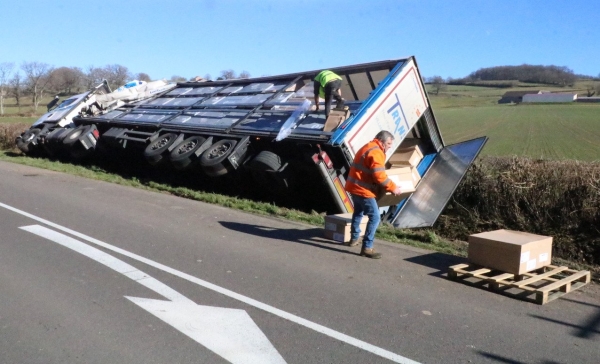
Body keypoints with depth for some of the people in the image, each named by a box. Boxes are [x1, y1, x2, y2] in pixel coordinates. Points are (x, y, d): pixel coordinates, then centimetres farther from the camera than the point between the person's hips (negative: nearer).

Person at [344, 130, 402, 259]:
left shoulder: (368, 147, 16)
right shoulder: (376, 153, -17)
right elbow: (380, 177, -23)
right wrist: (393, 188, -14)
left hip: (354, 187, 11)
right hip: (363, 190, -11)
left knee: (358, 212, 28)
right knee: (375, 217, -10)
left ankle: (354, 239, 41)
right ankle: (367, 248, -10)